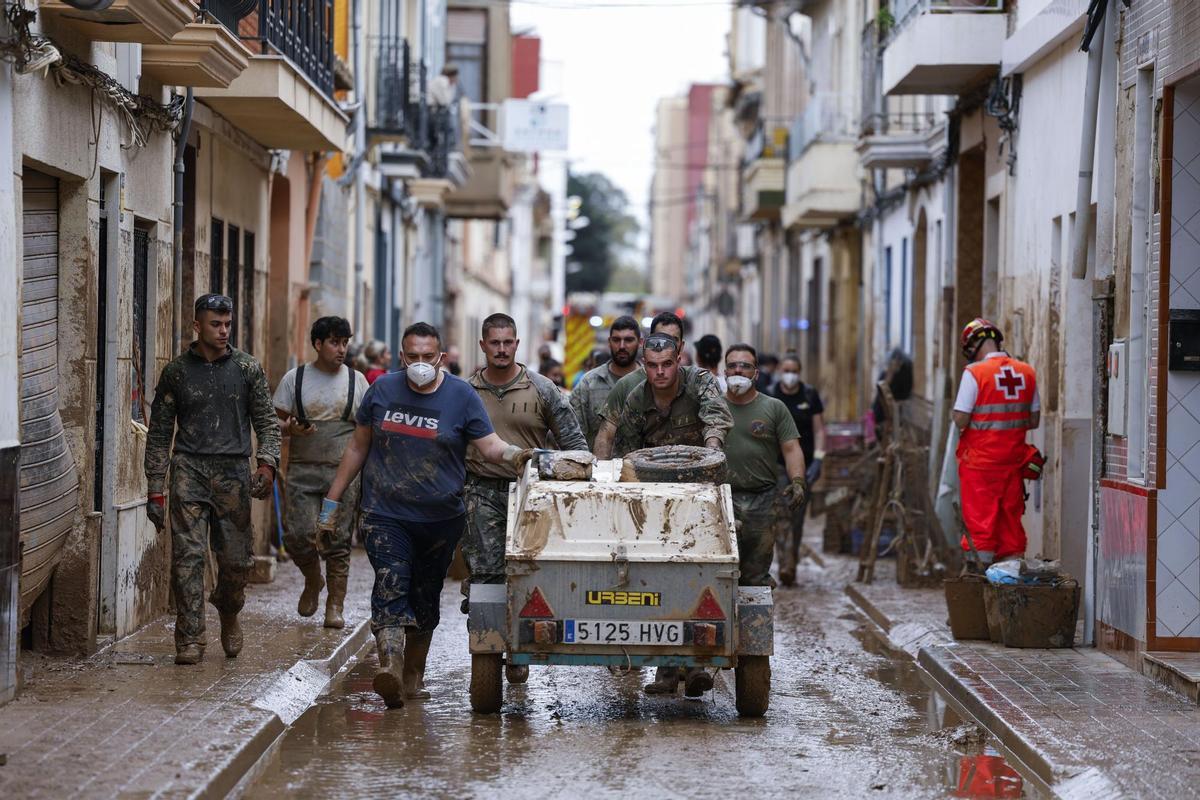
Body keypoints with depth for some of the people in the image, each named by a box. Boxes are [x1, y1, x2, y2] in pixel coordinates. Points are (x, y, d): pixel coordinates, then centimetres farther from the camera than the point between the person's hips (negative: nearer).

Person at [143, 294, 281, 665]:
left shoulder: (248, 369, 7)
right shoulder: (176, 371, 6)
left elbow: (267, 422, 9)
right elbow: (159, 432, 9)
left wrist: (267, 462, -10)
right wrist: (155, 489, 5)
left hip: (234, 471, 1)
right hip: (189, 468, -1)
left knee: (236, 558, 3)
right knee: (187, 556, -9)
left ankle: (229, 614, 32)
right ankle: (190, 638, -5)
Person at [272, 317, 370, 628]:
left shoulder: (357, 380, 8)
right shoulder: (295, 378, 6)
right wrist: (291, 429, -13)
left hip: (343, 471, 0)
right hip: (302, 470, 0)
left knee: (338, 543, -1)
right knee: (297, 536, -8)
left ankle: (335, 606, 8)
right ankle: (313, 581, 21)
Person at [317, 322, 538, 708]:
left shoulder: (461, 395, -1)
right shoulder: (383, 390, 3)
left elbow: (490, 445, -6)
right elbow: (358, 447, 11)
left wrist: (513, 455, -30)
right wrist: (332, 500, 11)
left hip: (441, 518, 1)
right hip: (386, 514, -1)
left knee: (425, 599, 11)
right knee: (390, 588, -19)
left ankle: (413, 677, 25)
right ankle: (389, 669, -34)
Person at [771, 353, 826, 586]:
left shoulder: (810, 395, 2)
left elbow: (819, 429, 2)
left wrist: (817, 460, -8)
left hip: (803, 463, 2)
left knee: (798, 516, 7)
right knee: (782, 513, -16)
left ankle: (792, 563, 21)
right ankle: (785, 566, -23)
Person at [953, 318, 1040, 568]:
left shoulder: (974, 372, -13)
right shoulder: (1027, 372, 5)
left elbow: (961, 419, -14)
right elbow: (1034, 420, 10)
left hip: (979, 459, -5)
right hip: (1013, 459, 5)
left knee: (979, 518, 0)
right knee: (1011, 517, 12)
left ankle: (982, 568, -1)